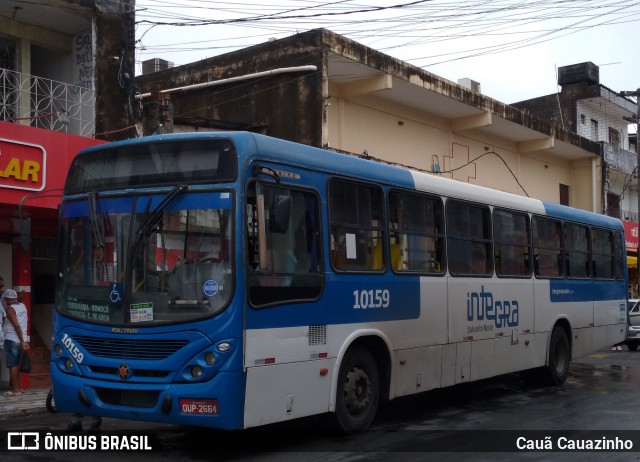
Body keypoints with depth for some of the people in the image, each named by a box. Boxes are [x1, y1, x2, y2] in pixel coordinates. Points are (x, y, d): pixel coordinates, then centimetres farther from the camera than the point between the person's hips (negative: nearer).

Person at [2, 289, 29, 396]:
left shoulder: (10, 309, -13)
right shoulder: (22, 306, 10)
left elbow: (17, 326, -20)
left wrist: (22, 341, -19)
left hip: (12, 340, -8)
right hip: (21, 340, 8)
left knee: (12, 365, -4)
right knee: (16, 365, 16)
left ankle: (15, 390, -5)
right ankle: (17, 387, 20)